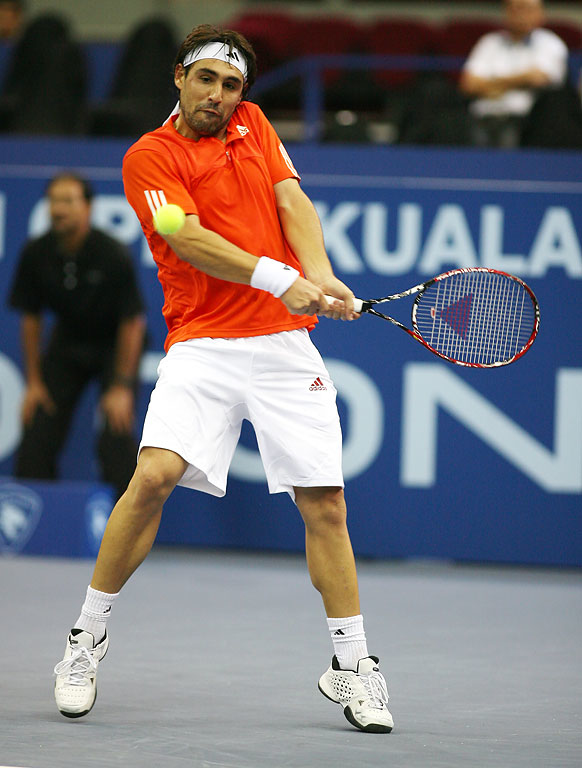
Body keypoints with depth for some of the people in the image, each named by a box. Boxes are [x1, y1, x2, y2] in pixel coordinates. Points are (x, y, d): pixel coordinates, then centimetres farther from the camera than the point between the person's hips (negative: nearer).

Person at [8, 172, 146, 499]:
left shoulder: (114, 255, -25)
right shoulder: (36, 254, -14)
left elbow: (132, 322, -18)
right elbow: (31, 317, -2)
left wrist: (121, 386, -20)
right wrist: (34, 382, -3)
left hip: (115, 346, -4)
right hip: (67, 343, 4)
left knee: (117, 438, -19)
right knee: (38, 432, -4)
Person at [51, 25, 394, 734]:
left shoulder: (253, 125, 15)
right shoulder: (149, 157, 0)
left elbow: (293, 203, 5)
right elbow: (190, 241, -14)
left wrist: (320, 276, -15)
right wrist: (278, 279, -27)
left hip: (285, 342, 4)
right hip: (202, 344, -4)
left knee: (323, 501, 1)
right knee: (155, 474, -21)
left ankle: (352, 667, 14)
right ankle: (87, 640, -6)